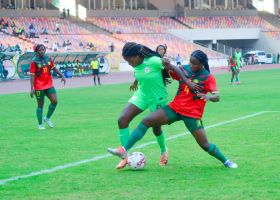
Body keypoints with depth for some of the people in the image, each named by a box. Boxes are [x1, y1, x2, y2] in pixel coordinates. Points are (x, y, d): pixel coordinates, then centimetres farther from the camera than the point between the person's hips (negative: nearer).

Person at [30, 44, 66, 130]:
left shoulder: (48, 59, 2)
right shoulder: (34, 62, -12)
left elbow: (54, 68, 16)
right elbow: (32, 75, -12)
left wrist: (62, 76, 7)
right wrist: (32, 89, -16)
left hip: (49, 85, 5)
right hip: (39, 87, -5)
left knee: (54, 101, -5)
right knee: (40, 105, 3)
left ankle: (47, 118, 17)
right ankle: (40, 124, 14)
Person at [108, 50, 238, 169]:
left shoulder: (208, 77, -8)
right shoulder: (184, 69, 1)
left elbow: (216, 97, -16)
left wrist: (208, 97, -40)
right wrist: (167, 66, -11)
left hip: (192, 114, -4)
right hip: (175, 108, 4)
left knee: (204, 144, -7)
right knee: (147, 121, -12)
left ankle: (226, 161, 20)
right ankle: (124, 150, -14)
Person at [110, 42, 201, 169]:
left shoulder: (154, 61, -26)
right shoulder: (136, 65, -9)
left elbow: (174, 69, -21)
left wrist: (188, 82, -24)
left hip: (157, 98, -5)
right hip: (141, 95, 5)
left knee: (156, 128, 10)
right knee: (122, 120, -12)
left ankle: (164, 151, 43)